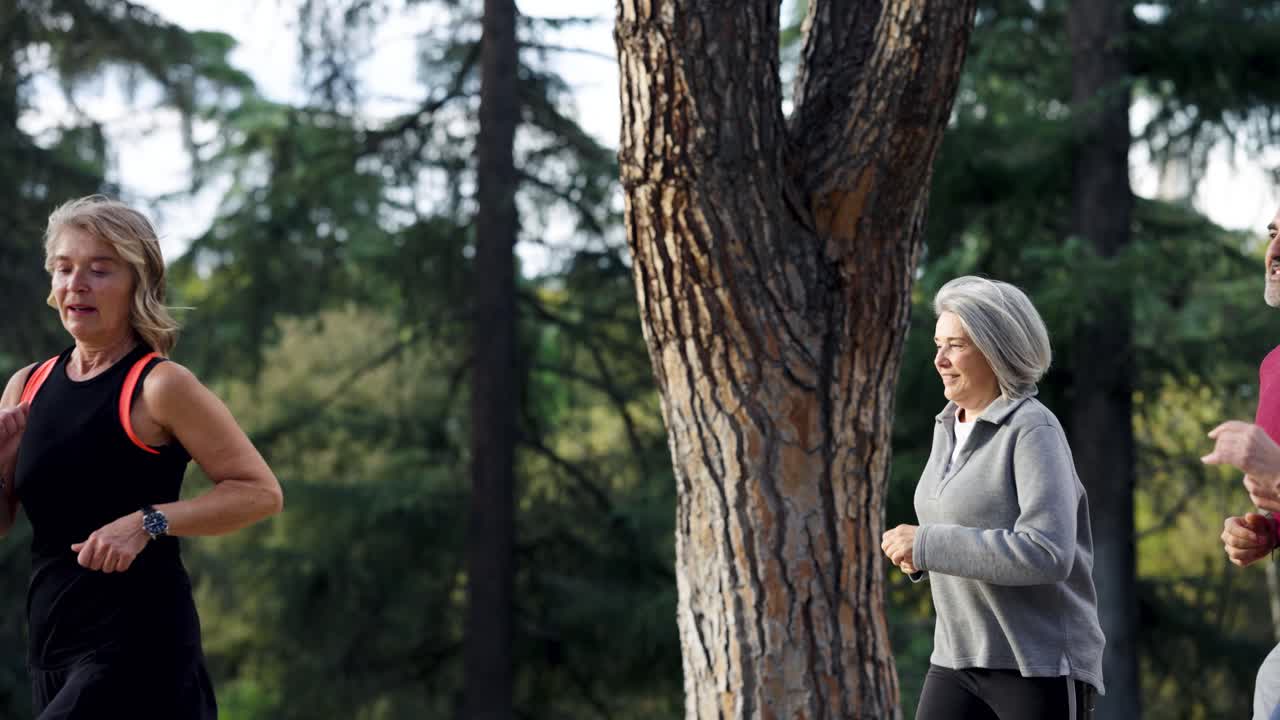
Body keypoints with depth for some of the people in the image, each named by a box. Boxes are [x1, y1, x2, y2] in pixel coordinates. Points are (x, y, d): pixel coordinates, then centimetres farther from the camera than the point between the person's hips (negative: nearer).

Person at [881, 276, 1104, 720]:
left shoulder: (1035, 432, -15)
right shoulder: (951, 426, 12)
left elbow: (1046, 555, -26)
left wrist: (927, 544, -22)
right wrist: (919, 551, 3)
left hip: (1042, 664, -8)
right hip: (965, 662, 8)